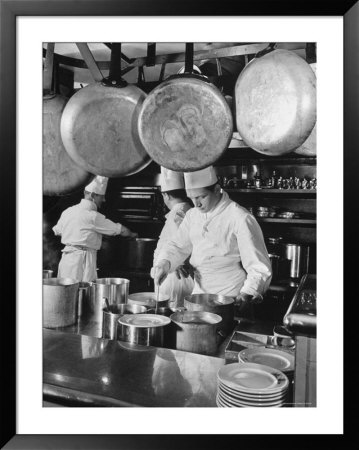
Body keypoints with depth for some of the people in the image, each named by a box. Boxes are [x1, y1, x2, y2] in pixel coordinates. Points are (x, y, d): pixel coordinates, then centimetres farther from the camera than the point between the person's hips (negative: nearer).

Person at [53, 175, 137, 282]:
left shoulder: (68, 211, 9)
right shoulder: (93, 216, -12)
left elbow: (57, 231, 23)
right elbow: (120, 230, -6)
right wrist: (132, 234, 13)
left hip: (66, 257, 8)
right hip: (83, 260, -8)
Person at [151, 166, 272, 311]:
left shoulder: (241, 219, -16)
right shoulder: (192, 215, 6)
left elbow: (259, 268, -15)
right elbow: (178, 246, 9)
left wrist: (247, 294, -29)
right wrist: (164, 262, -12)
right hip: (198, 296, 6)